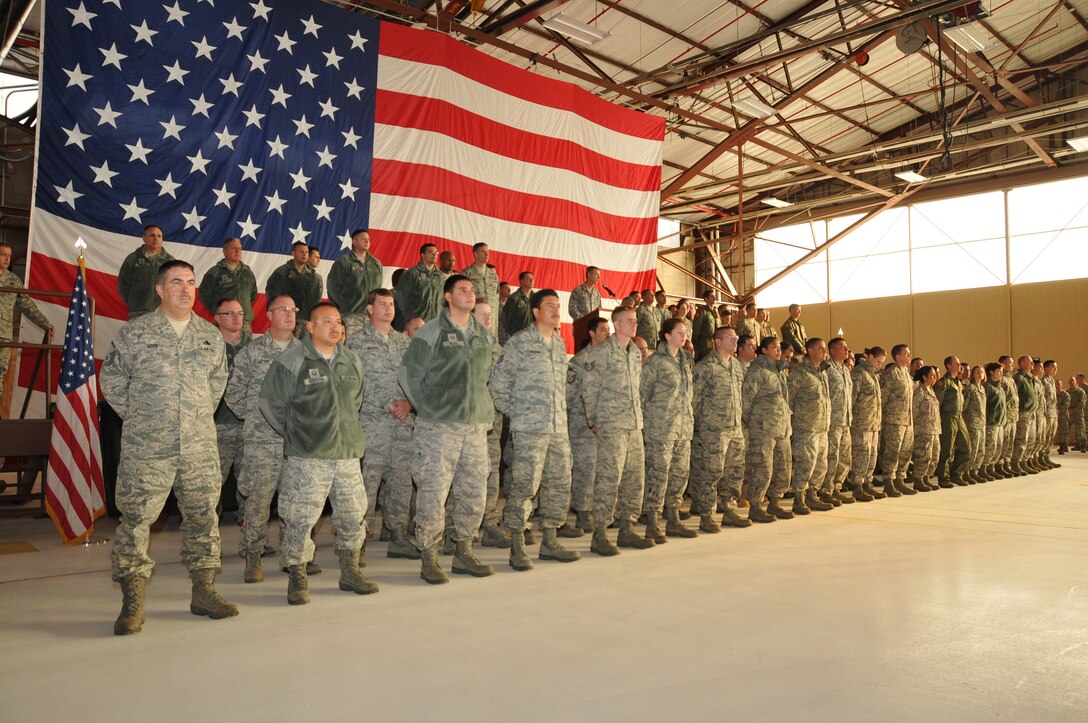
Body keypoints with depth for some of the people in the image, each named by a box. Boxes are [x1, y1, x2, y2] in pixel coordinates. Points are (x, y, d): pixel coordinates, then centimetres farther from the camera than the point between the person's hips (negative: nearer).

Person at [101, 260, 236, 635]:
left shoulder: (211, 335, 10)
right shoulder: (134, 332, -1)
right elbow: (111, 378, 5)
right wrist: (137, 416, 4)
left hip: (200, 446, 4)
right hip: (146, 448, -3)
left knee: (203, 516, 9)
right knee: (136, 518, -1)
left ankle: (204, 590, 22)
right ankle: (133, 601, 11)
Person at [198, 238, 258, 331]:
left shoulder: (248, 272, 16)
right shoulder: (214, 272, 2)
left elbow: (253, 293, 27)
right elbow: (204, 295, 4)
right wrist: (216, 311, 2)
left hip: (246, 322, 4)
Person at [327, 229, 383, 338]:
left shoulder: (376, 263, 16)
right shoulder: (343, 262, 0)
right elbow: (333, 288, -2)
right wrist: (342, 307, -1)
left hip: (371, 315, 5)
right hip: (350, 315, -5)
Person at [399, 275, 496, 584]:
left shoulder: (484, 336, 12)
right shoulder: (431, 332, -4)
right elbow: (407, 373, -3)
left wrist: (480, 407, 14)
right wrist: (426, 408, -2)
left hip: (476, 425, 6)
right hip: (438, 428, -5)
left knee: (474, 494, 10)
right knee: (433, 494, -3)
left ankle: (464, 553, 26)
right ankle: (429, 559, 10)